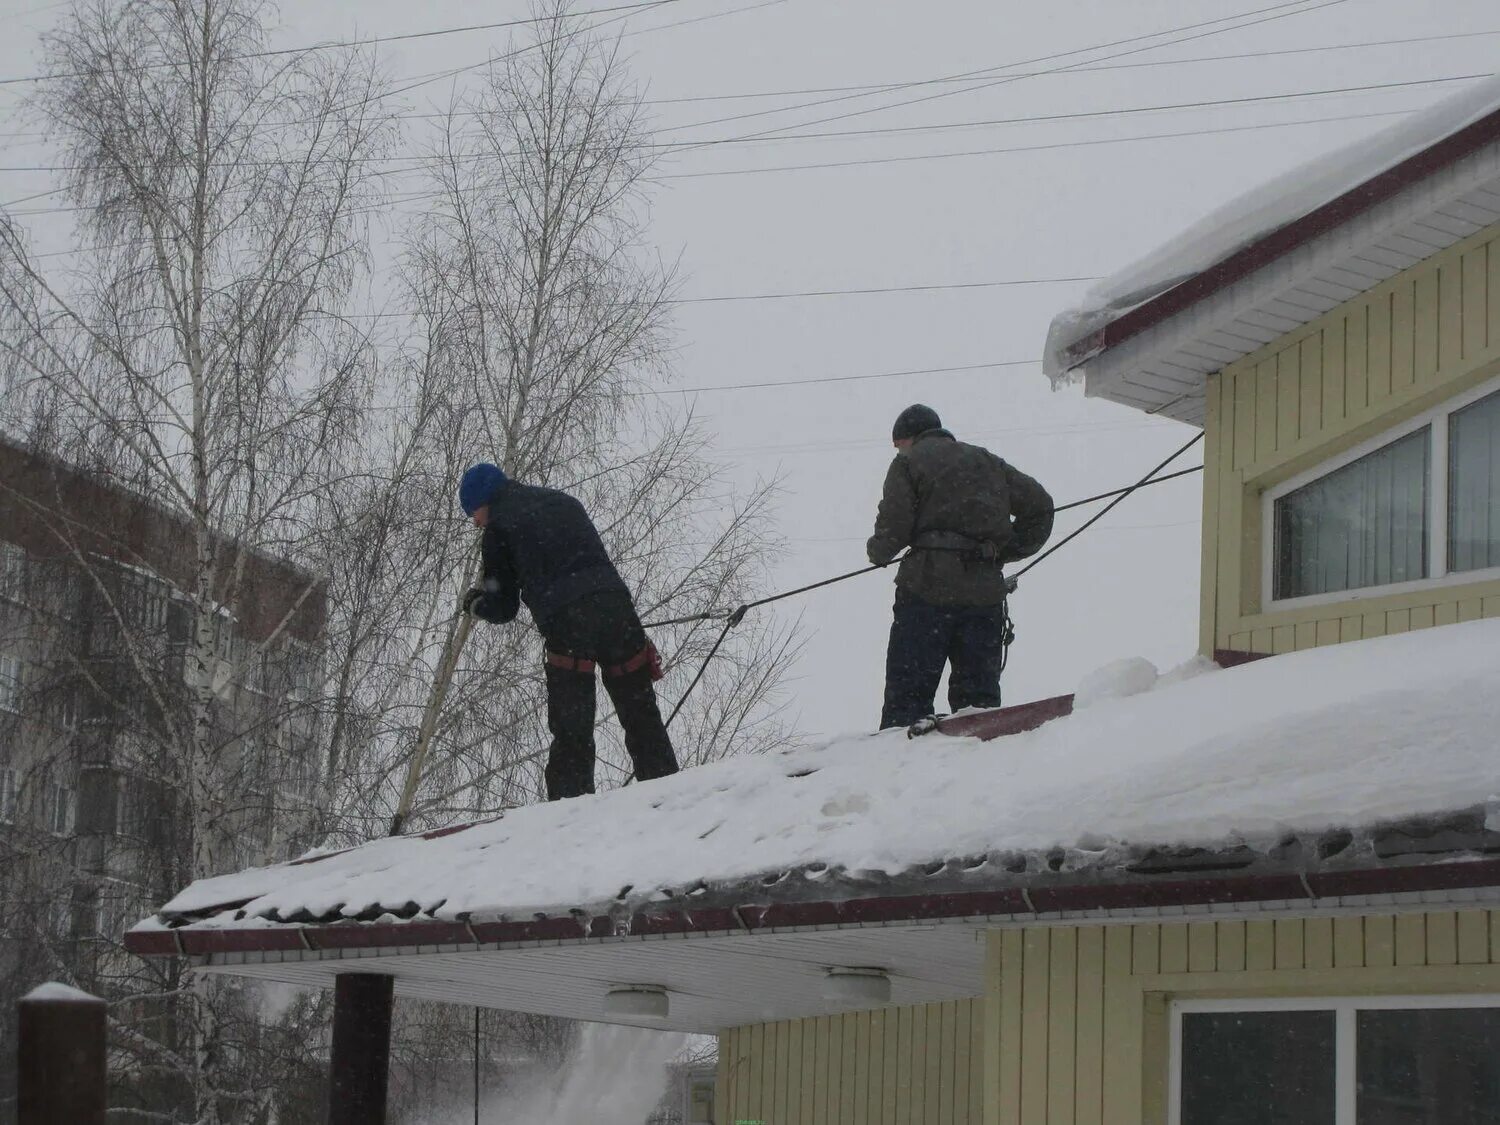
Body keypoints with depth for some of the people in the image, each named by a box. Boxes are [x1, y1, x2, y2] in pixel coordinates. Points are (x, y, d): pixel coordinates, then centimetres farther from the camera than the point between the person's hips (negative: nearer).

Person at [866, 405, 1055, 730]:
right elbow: (1039, 504, 18)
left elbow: (894, 528, -5)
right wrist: (1006, 551, 19)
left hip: (928, 590, -5)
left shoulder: (908, 463, 5)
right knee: (978, 691, 9)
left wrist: (877, 551, 15)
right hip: (986, 590, 5)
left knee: (907, 691, -4)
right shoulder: (987, 462, 22)